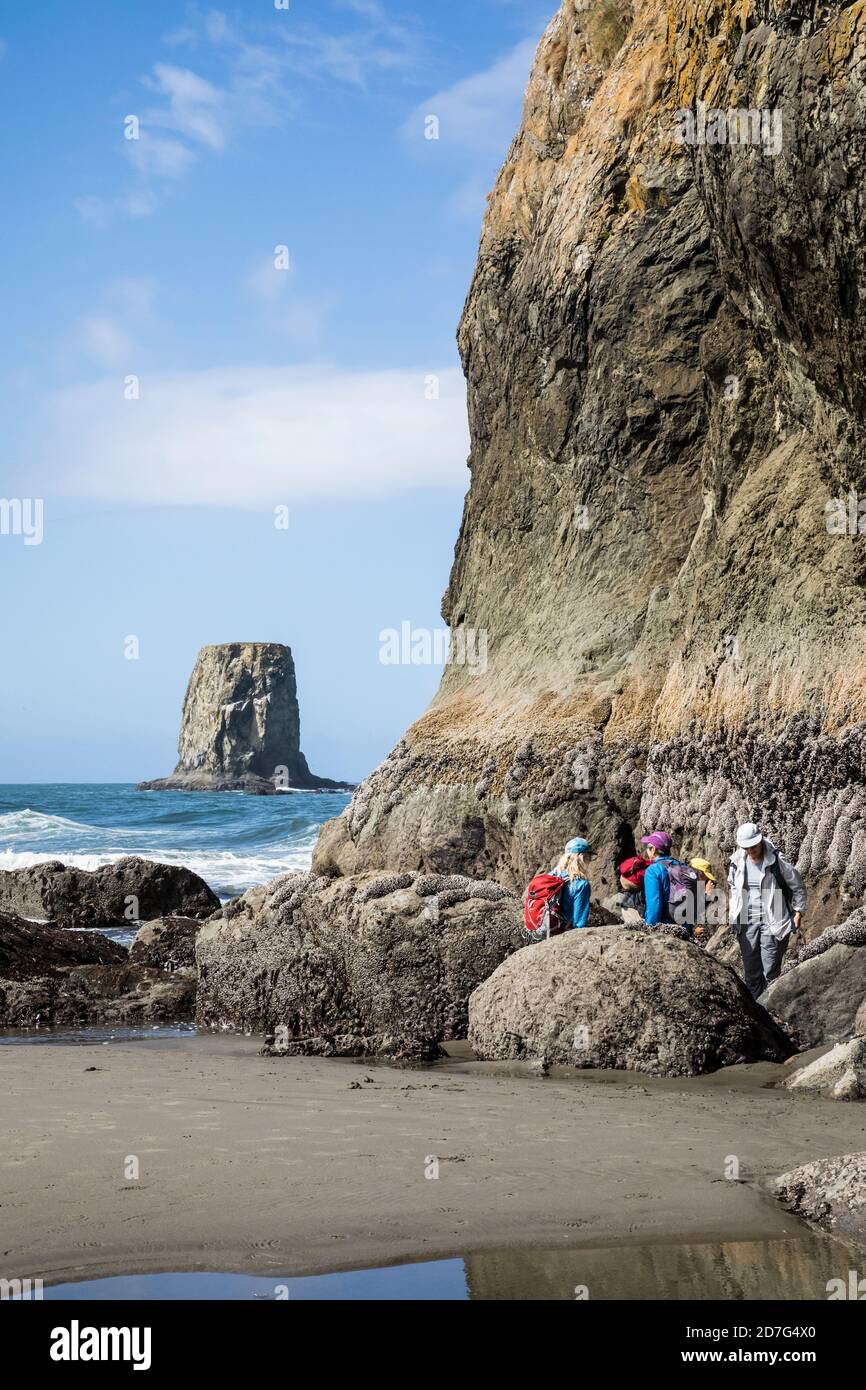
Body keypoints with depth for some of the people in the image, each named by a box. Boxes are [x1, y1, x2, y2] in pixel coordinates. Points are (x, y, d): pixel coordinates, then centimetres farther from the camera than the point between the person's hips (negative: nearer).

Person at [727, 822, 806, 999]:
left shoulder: (778, 861, -11)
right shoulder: (737, 862, 2)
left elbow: (798, 888, 0)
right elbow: (732, 886, 20)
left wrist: (798, 912, -3)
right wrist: (732, 911, 15)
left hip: (772, 923, -4)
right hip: (746, 923, 4)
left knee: (770, 971, -6)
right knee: (751, 970, 10)